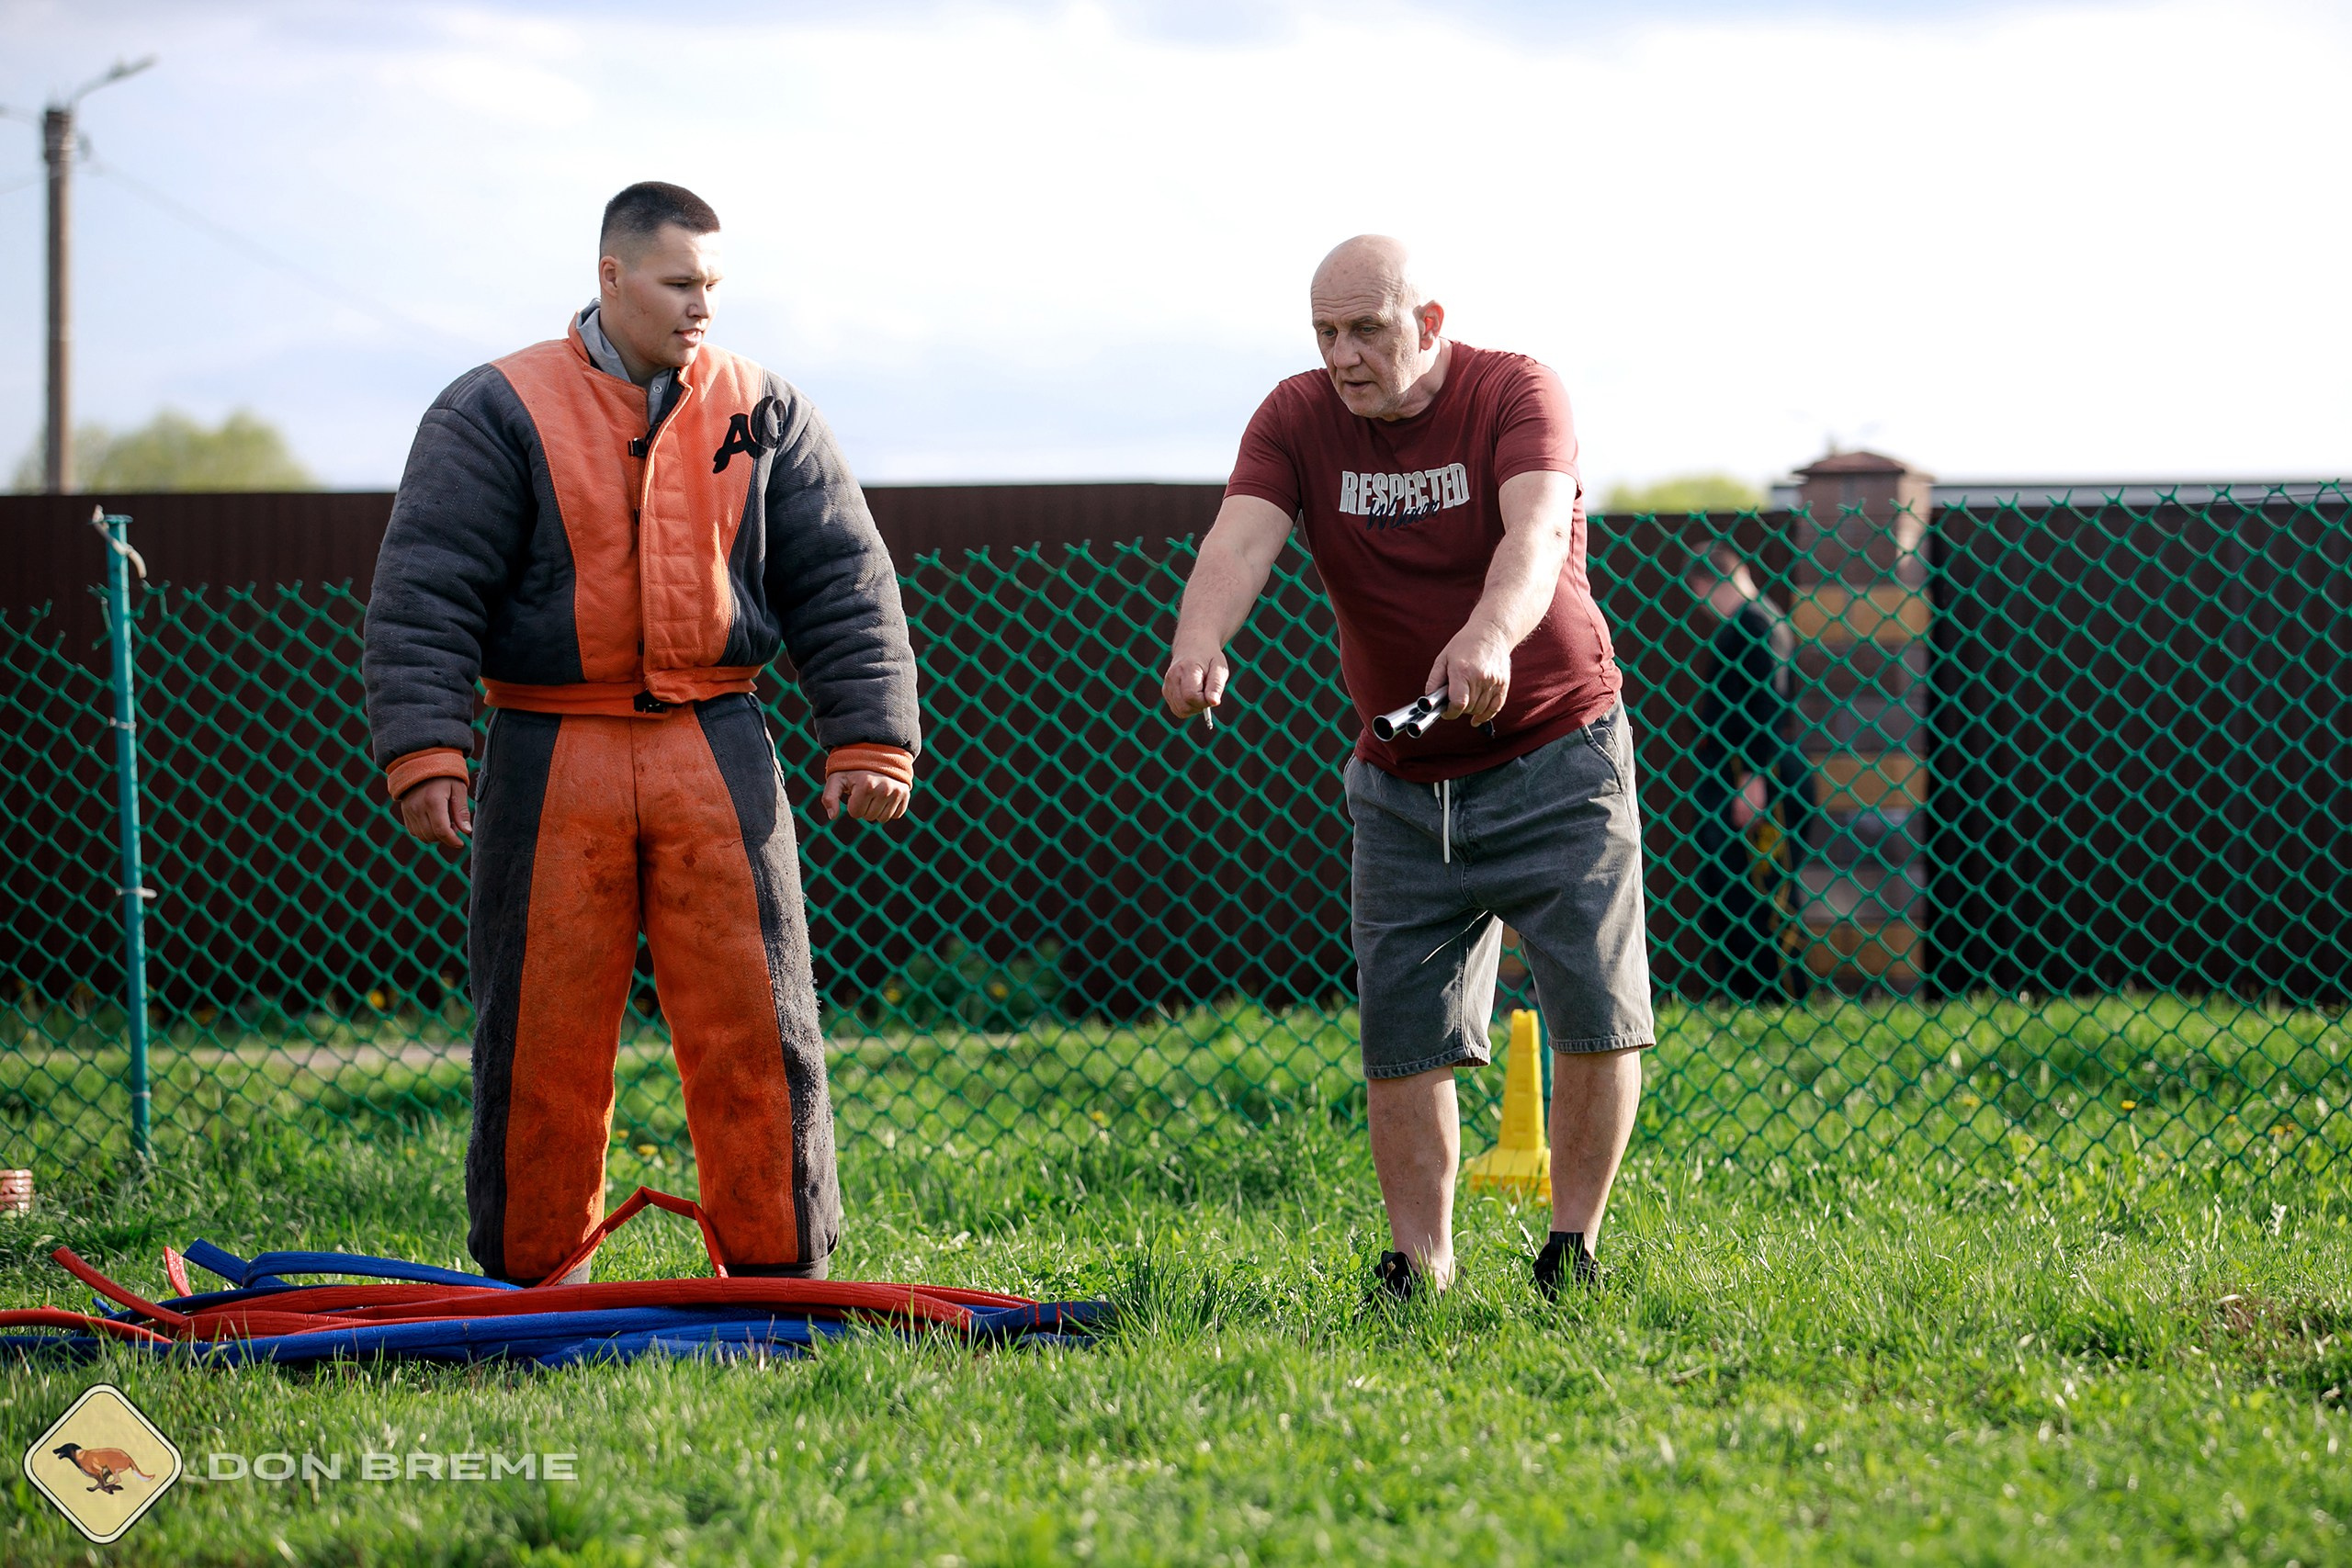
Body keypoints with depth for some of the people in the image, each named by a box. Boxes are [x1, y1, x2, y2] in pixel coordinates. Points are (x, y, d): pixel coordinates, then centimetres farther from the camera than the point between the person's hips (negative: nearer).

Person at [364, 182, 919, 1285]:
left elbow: (842, 584, 10)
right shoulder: (498, 413, 0)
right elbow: (424, 593, -5)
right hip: (552, 762, -2)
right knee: (542, 1028, 1)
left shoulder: (762, 414, 9)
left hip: (717, 751, 2)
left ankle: (779, 1273, 6)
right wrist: (423, 751, -14)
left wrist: (869, 740, 1)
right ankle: (530, 1278, 11)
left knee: (753, 1023, -2)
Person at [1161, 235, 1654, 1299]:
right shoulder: (1296, 421, -4)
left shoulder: (1514, 394, -13)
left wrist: (1489, 637, -53)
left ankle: (1572, 1249, 7)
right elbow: (1240, 541, -20)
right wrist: (1199, 646, -43)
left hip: (1555, 752, -3)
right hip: (1402, 784, 3)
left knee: (1596, 1011, -7)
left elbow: (1536, 535, -32)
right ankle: (1419, 1262, 7)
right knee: (1402, 1029, -1)